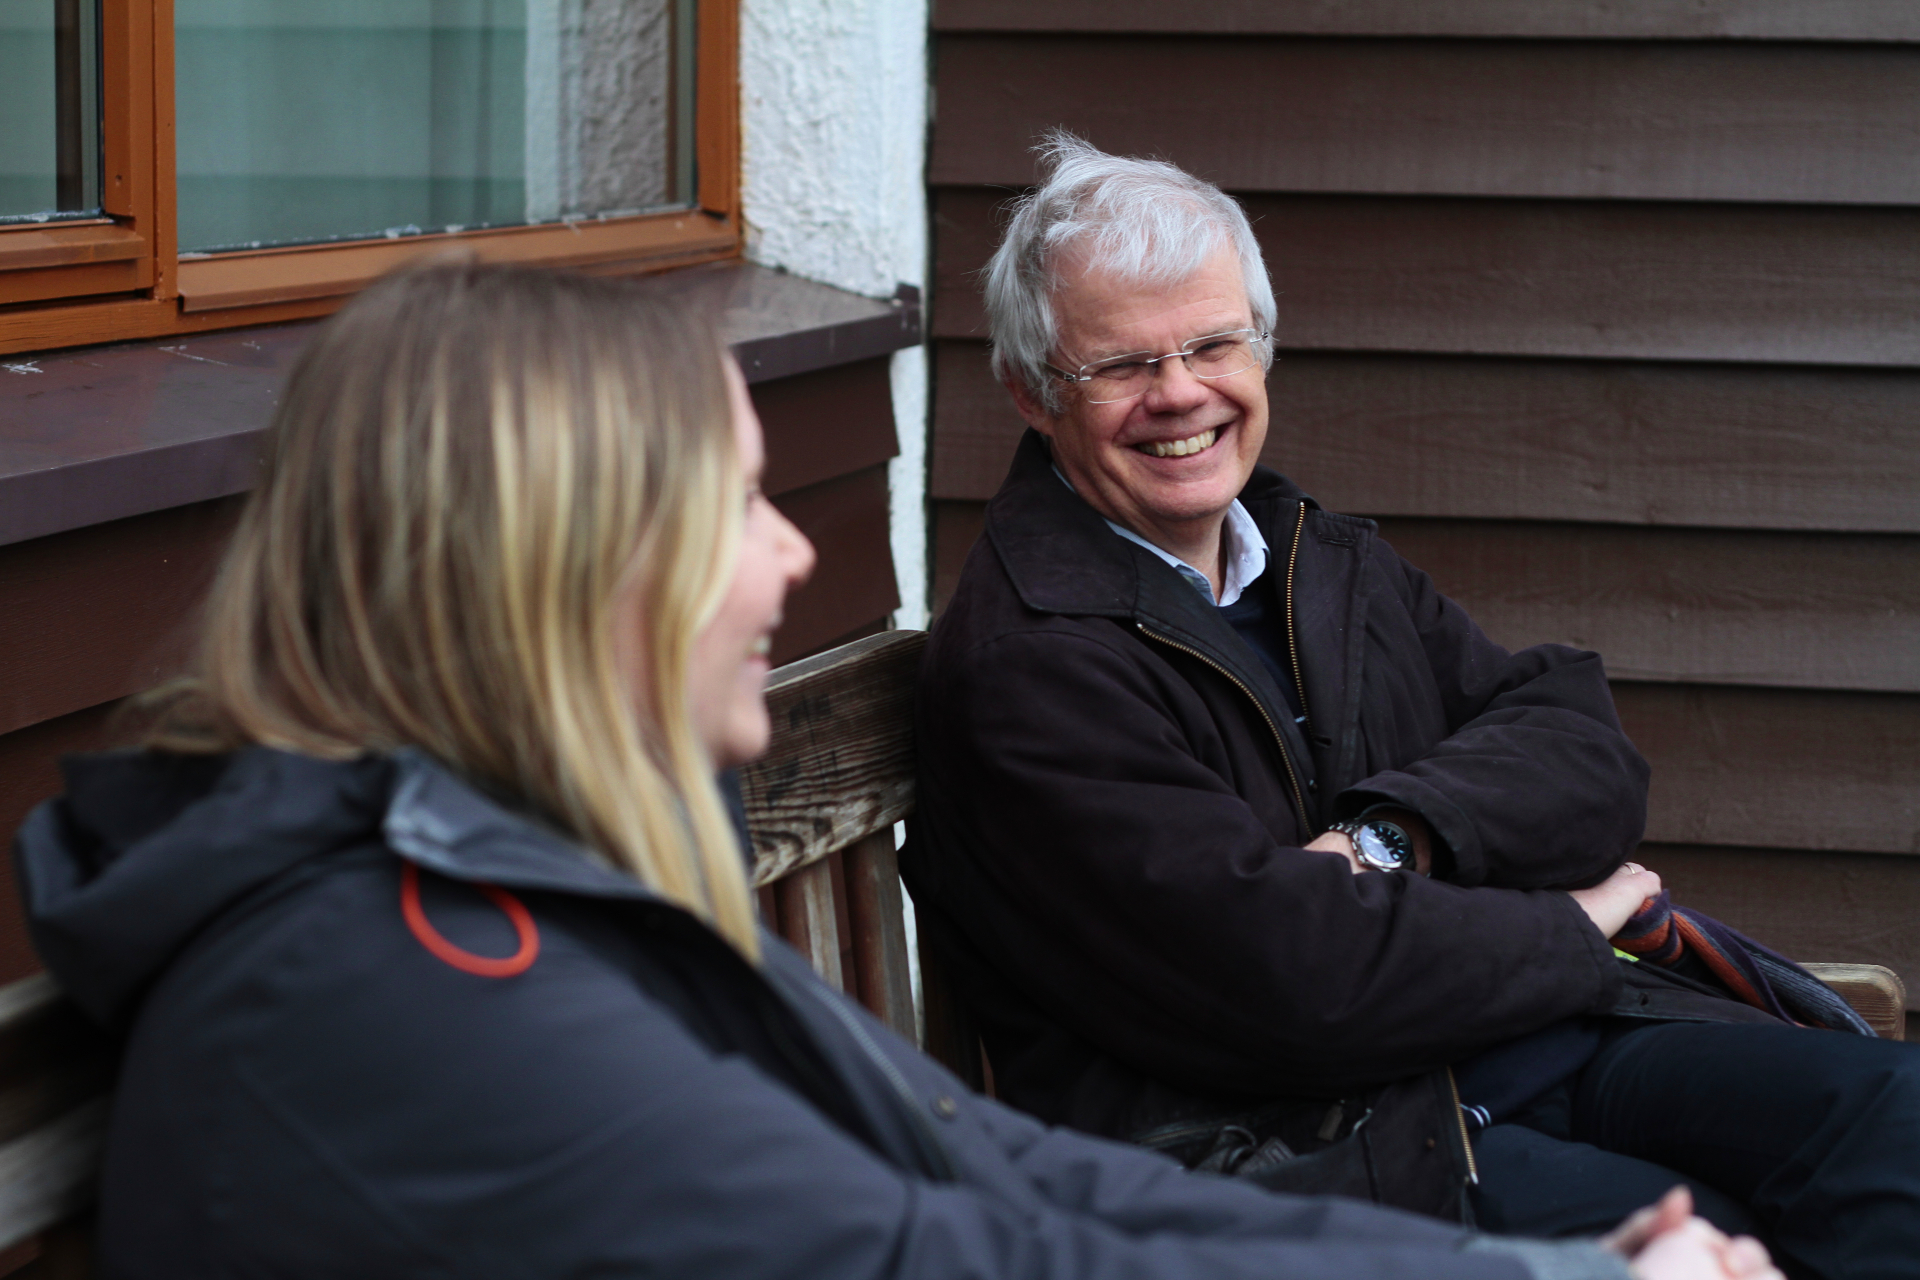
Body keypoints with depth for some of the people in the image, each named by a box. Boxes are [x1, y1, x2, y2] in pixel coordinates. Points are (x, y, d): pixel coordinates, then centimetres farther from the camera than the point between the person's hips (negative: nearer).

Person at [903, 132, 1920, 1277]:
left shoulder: (1326, 558, 20)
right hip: (1297, 1132, -8)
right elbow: (1274, 974, -19)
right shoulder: (1028, 662, -9)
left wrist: (1393, 839, -11)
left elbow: (1587, 743, 10)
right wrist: (1566, 928, -4)